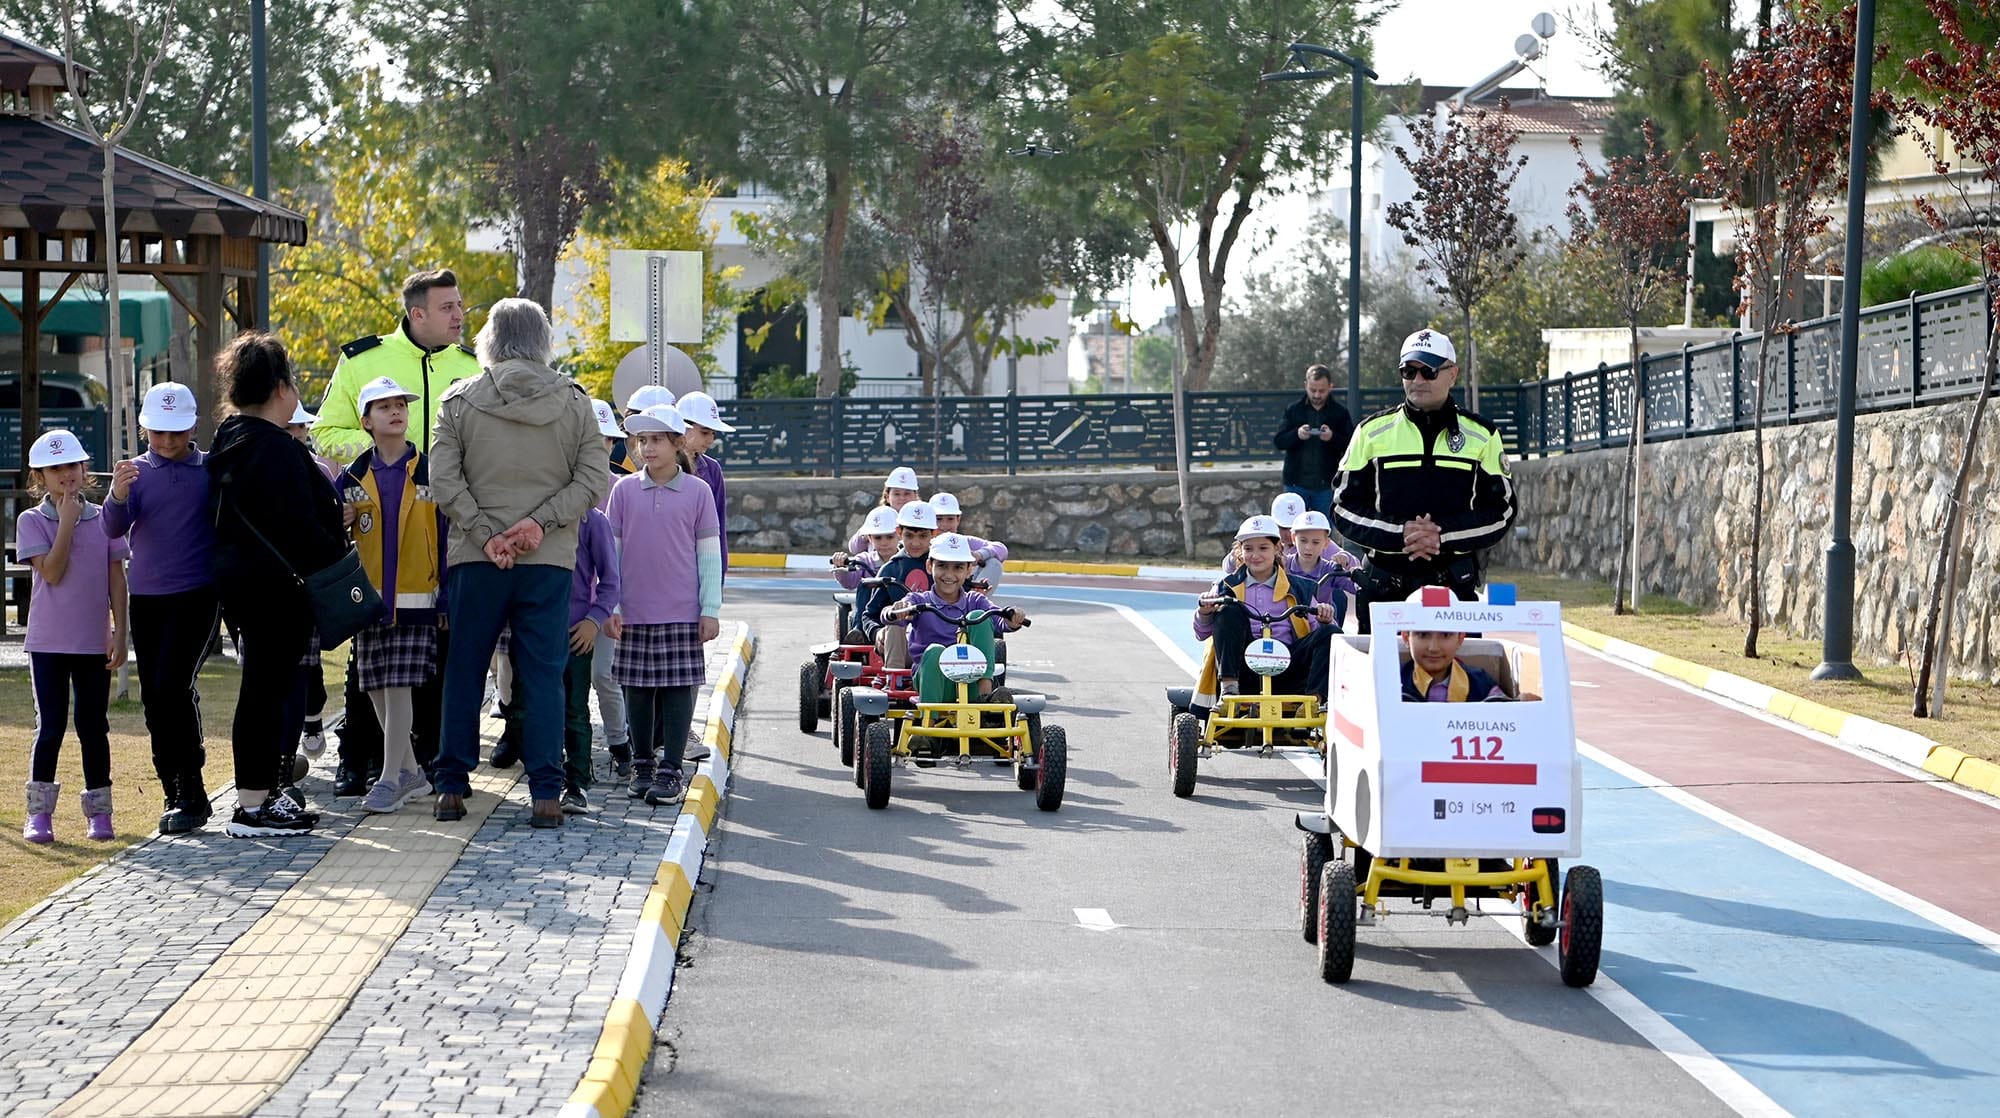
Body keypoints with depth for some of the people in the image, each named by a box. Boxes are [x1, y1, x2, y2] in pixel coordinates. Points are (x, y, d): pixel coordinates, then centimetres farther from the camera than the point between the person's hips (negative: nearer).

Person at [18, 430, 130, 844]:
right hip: (48, 642, -2)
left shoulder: (103, 519, 5)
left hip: (94, 642, 2)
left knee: (94, 727, 7)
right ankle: (39, 812, 7)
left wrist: (119, 634, 1)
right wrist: (67, 520, -14)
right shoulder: (32, 522, -2)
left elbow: (116, 579, 6)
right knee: (50, 727, 0)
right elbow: (52, 572, -14)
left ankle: (99, 811, 14)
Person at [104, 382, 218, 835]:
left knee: (174, 686, -17)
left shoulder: (213, 469, 0)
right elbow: (114, 529, -8)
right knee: (154, 697, 6)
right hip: (146, 597, 4)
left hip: (196, 594, -4)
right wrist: (117, 496, -28)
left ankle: (191, 793, -11)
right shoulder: (134, 472, 6)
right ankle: (174, 795, 16)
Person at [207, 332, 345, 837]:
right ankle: (253, 806, -2)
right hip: (277, 586, -10)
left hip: (238, 581, 10)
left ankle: (262, 794, 23)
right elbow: (300, 527, -22)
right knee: (269, 688, -5)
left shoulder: (229, 443, 13)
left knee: (263, 686, 16)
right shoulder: (274, 449, -18)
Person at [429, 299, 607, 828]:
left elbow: (444, 481, -7)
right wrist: (540, 522, -8)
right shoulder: (574, 402, 3)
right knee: (544, 675, 4)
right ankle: (546, 794, 0)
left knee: (464, 671, 9)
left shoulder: (460, 400, 1)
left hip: (474, 561, 0)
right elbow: (594, 480, -4)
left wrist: (484, 533, -7)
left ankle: (451, 787, 12)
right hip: (550, 562, 0)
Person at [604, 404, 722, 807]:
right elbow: (611, 550, 7)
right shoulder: (624, 490, 4)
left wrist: (711, 610, -1)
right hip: (635, 612, 2)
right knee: (638, 691, 8)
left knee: (678, 690, -1)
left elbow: (709, 554, 3)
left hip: (682, 612, -2)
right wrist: (611, 606, 2)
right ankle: (642, 766, 19)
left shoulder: (697, 492, 0)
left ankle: (670, 771, 3)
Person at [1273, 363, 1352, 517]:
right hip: (1296, 484, 1)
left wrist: (1333, 437, -24)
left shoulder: (1340, 414, 1)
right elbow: (1278, 441, -1)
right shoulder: (1293, 410, 4)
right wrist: (1296, 434, -21)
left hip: (1326, 486, -1)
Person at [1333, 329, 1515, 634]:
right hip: (1383, 590, 0)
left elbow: (1501, 511, 5)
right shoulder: (1372, 432, 7)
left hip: (1455, 586, 0)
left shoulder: (1482, 436, 7)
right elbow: (1345, 508, 4)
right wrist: (1399, 533, -13)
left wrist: (1444, 535, -12)